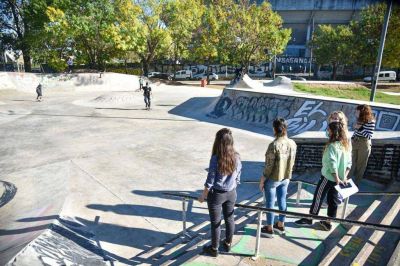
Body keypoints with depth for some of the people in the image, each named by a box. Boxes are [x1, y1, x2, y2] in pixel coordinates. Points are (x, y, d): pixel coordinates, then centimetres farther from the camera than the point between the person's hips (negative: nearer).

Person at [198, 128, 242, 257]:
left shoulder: (215, 158, -23)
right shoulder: (236, 157, -7)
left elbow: (210, 180, -16)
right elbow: (237, 178, 3)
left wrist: (203, 195, -2)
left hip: (216, 194, -5)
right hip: (231, 193, 5)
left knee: (215, 222, 12)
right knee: (229, 218, 22)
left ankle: (214, 249, 31)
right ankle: (228, 244, 41)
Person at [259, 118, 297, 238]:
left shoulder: (274, 145, -25)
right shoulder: (292, 143, -4)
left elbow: (269, 165, -20)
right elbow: (292, 162, 6)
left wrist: (262, 180, -9)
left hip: (273, 179, -6)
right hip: (286, 178, 7)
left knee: (270, 204, 9)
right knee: (282, 201, 20)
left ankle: (269, 229, 23)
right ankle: (280, 225, 37)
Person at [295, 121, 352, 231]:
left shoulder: (332, 146, -21)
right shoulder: (346, 145, 4)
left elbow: (332, 164, -27)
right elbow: (349, 163, 5)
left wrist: (337, 178, -20)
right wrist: (344, 177, 3)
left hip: (328, 177, -7)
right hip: (339, 178, 7)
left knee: (318, 197, 7)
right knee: (333, 200, 15)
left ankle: (309, 219, 21)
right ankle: (328, 223, 27)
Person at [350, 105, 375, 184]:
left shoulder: (370, 122, -17)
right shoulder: (359, 119, 1)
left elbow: (369, 136, -19)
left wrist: (360, 128, -24)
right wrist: (352, 138, 6)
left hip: (364, 145, -5)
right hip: (355, 142, 5)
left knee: (361, 164, 10)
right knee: (352, 162, 12)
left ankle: (356, 182, 26)